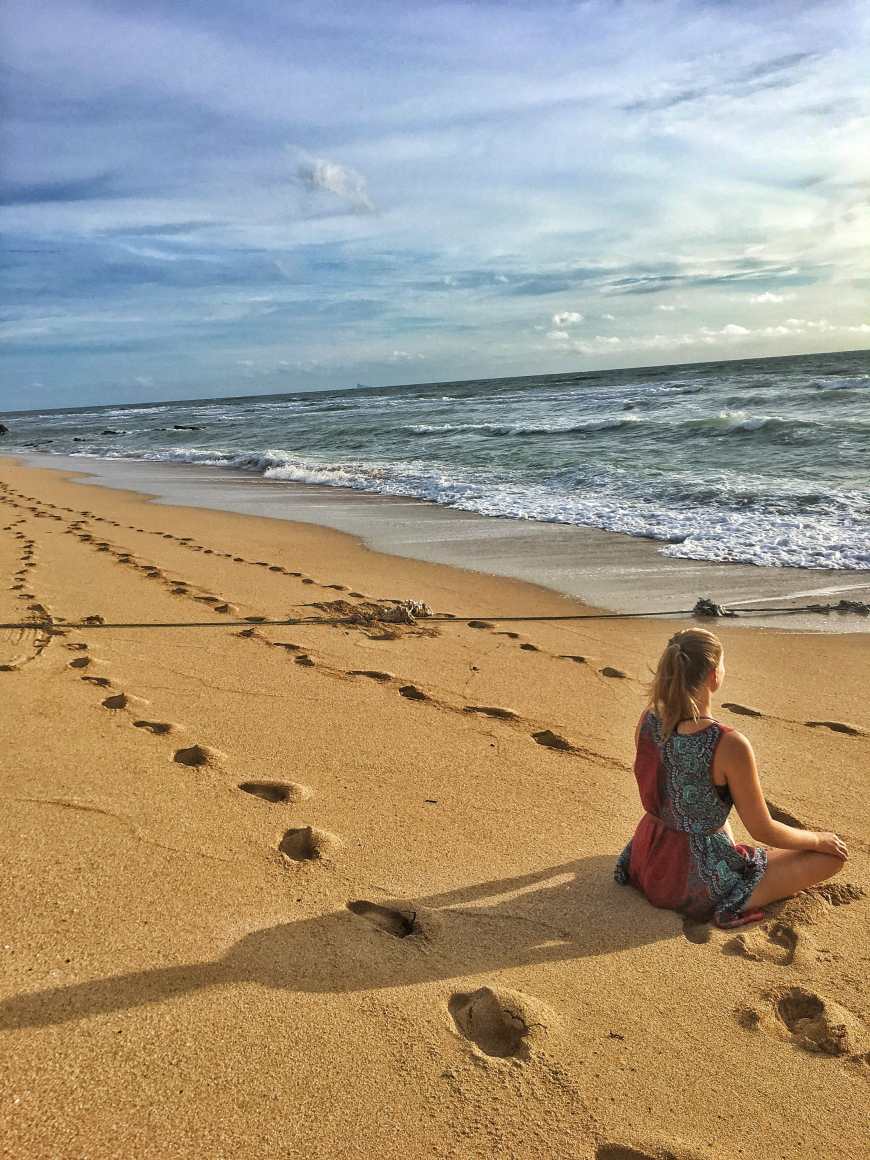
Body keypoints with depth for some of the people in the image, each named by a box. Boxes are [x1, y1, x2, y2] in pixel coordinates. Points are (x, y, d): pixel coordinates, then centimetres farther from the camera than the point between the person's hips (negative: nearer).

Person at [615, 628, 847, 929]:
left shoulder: (648, 722, -10)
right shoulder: (729, 745, -29)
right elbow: (762, 831, -14)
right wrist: (818, 840, 2)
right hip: (698, 887, -7)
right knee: (832, 855, 4)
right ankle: (738, 902, 6)